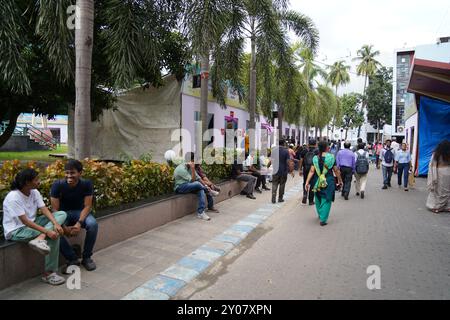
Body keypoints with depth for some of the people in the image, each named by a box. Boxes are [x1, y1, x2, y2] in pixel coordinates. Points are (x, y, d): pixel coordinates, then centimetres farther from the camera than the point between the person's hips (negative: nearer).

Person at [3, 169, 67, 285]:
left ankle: (39, 239, -29)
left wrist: (56, 224, -26)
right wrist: (47, 231, -32)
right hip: (16, 231, -8)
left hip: (32, 224, 8)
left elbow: (44, 210, -8)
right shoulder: (13, 197, -23)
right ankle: (49, 273, -15)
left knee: (62, 214, -10)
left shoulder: (34, 192, -1)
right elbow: (25, 221, -27)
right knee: (54, 235, -24)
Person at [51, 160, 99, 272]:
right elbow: (55, 209, -15)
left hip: (80, 212, 0)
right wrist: (64, 227, -28)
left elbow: (87, 206, -15)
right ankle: (72, 259, -11)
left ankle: (87, 257, -9)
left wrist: (79, 223, -31)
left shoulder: (87, 184, -16)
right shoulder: (57, 185, -18)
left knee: (93, 224, -31)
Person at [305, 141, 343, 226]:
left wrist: (307, 182, -7)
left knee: (318, 199, 21)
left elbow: (312, 171, -9)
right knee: (326, 200, 4)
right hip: (328, 182, -3)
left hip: (317, 182, 3)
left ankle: (320, 214, 39)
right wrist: (340, 180, 12)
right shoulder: (331, 157, -8)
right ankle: (323, 220, 2)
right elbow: (336, 170, -2)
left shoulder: (315, 158, -4)